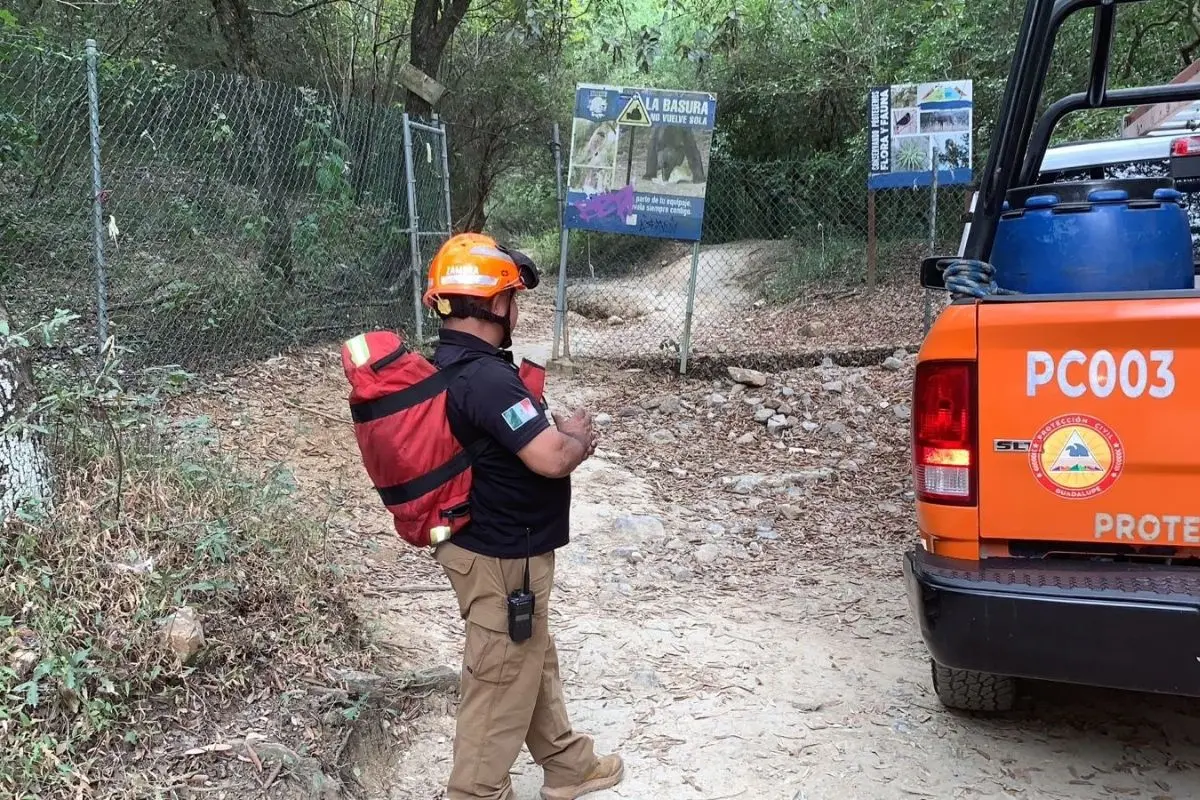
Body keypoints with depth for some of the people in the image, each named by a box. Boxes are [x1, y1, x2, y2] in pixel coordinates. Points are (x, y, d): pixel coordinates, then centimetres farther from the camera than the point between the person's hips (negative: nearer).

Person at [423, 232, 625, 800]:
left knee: (534, 660, 24)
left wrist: (558, 432, 2)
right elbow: (551, 459, -31)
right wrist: (576, 436, -11)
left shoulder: (446, 365, 5)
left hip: (485, 541, 10)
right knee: (502, 679, 6)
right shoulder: (486, 376, -28)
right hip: (502, 557, -10)